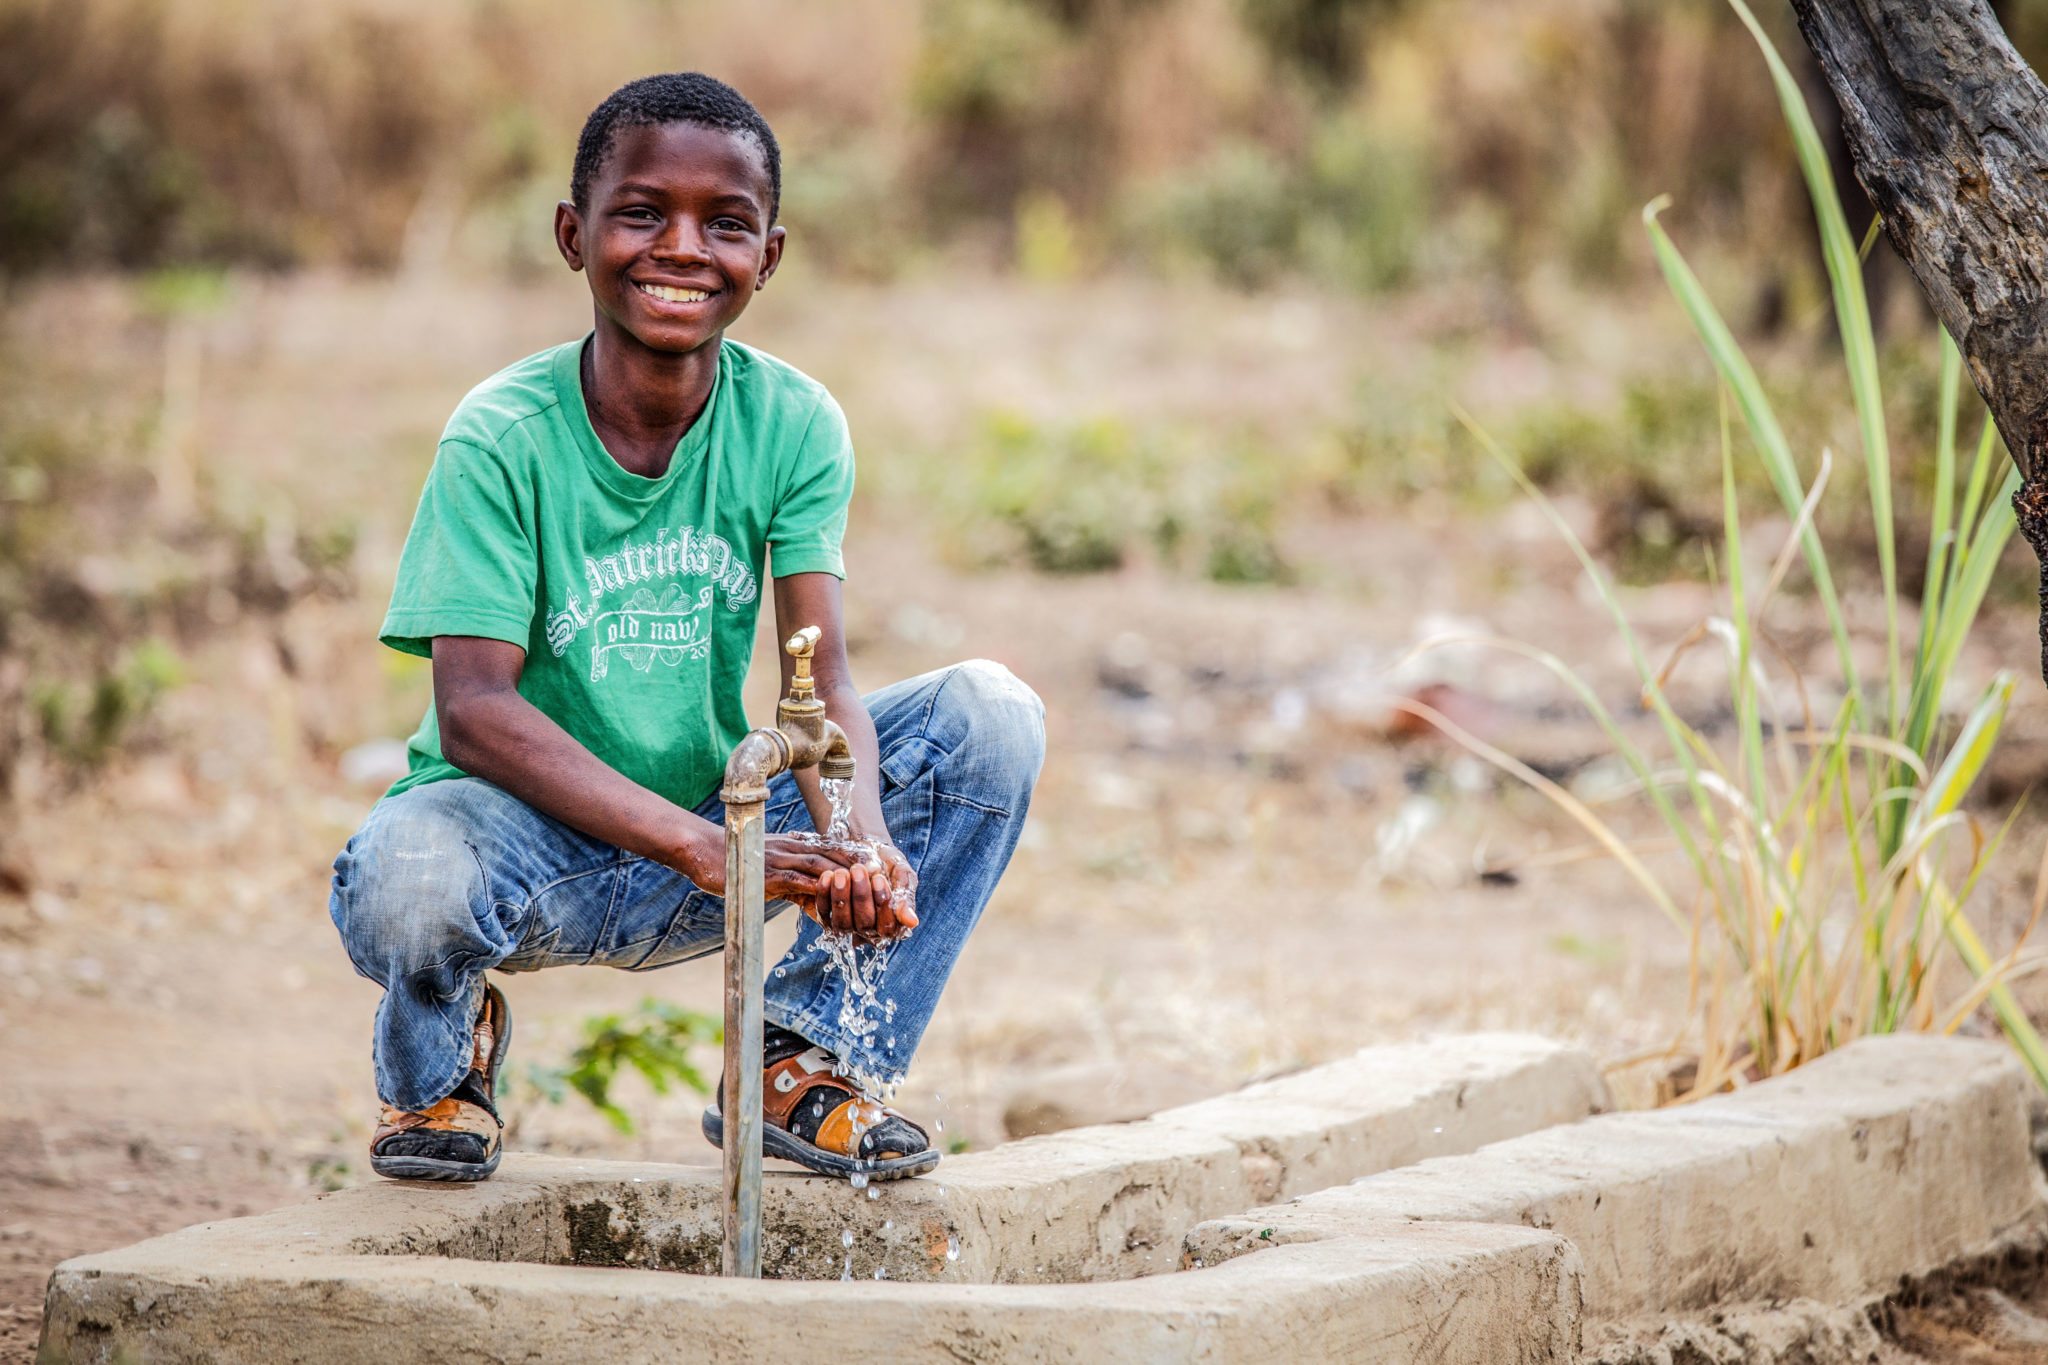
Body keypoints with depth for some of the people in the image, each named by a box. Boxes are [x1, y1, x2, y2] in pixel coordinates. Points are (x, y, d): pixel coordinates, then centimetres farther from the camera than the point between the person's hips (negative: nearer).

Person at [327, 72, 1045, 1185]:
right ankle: (440, 1058, 1)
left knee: (992, 714, -14)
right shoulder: (502, 438, -16)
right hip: (532, 836, -3)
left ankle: (809, 1060, 0)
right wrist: (697, 846, -38)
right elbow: (474, 710, -25)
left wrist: (861, 844, -38)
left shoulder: (793, 427, -6)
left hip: (722, 830, 4)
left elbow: (821, 685, -15)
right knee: (408, 875, -39)